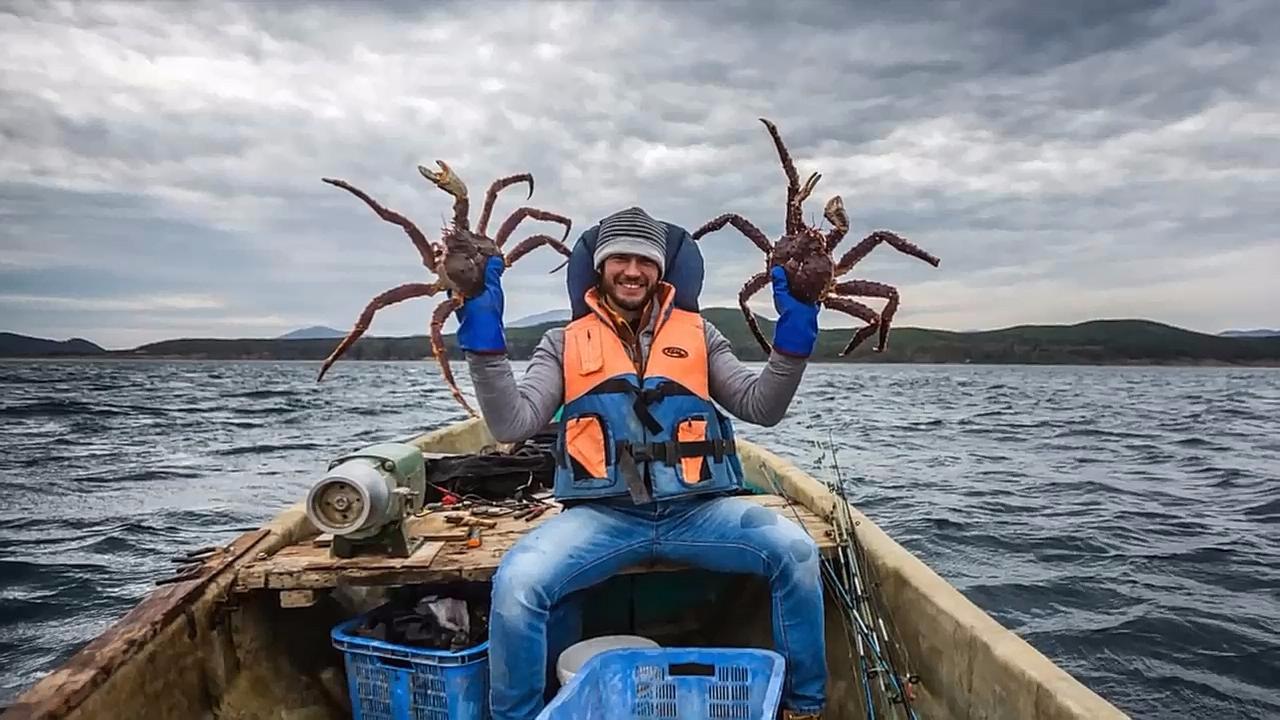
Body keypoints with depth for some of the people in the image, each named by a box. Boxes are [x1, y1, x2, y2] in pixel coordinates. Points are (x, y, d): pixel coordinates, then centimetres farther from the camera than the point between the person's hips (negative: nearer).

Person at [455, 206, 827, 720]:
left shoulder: (697, 333, 14)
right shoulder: (565, 343, 10)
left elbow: (761, 407, 5)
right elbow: (512, 425, -2)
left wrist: (794, 330, -8)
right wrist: (485, 336, -12)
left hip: (696, 509, 1)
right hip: (601, 515, -1)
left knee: (794, 549, -22)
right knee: (516, 581, -26)